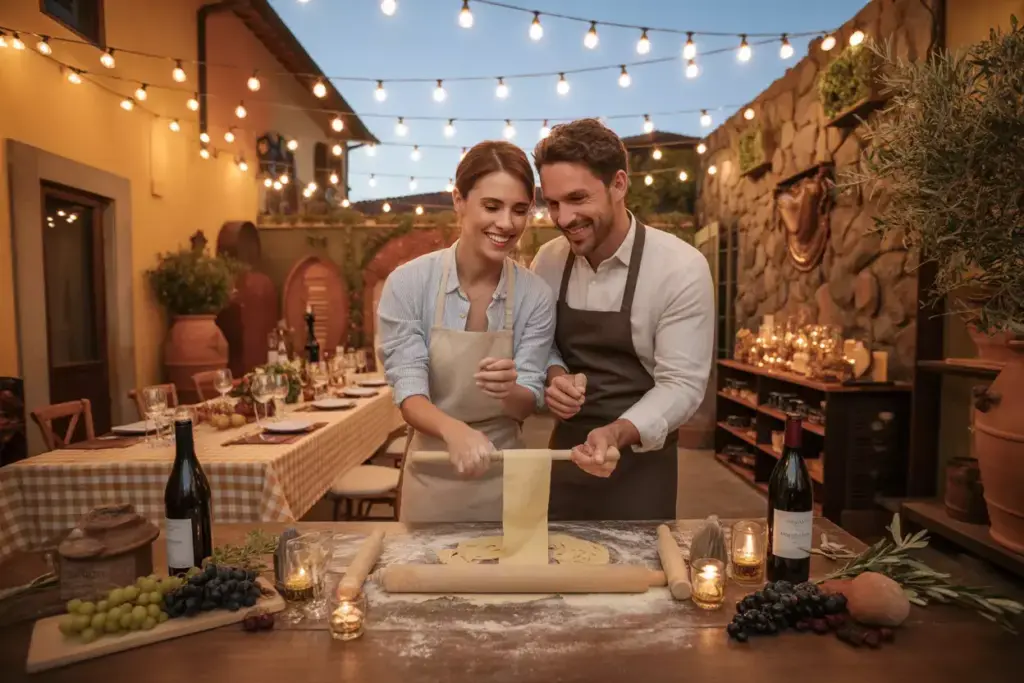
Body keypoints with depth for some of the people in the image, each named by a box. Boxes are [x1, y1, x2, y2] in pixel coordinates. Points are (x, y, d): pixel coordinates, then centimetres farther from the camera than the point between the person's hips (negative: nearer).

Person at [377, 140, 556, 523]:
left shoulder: (535, 296, -11)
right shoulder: (408, 283, -15)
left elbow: (529, 403, -10)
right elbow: (409, 393, -17)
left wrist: (509, 392, -33)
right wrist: (453, 429, -38)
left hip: (503, 481, 1)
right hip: (431, 481, -1)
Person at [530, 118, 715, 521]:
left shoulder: (681, 269, -17)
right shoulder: (548, 261, -3)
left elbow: (682, 384, -17)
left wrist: (617, 433, -33)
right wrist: (552, 375, -13)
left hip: (639, 466, -4)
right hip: (566, 452, 4)